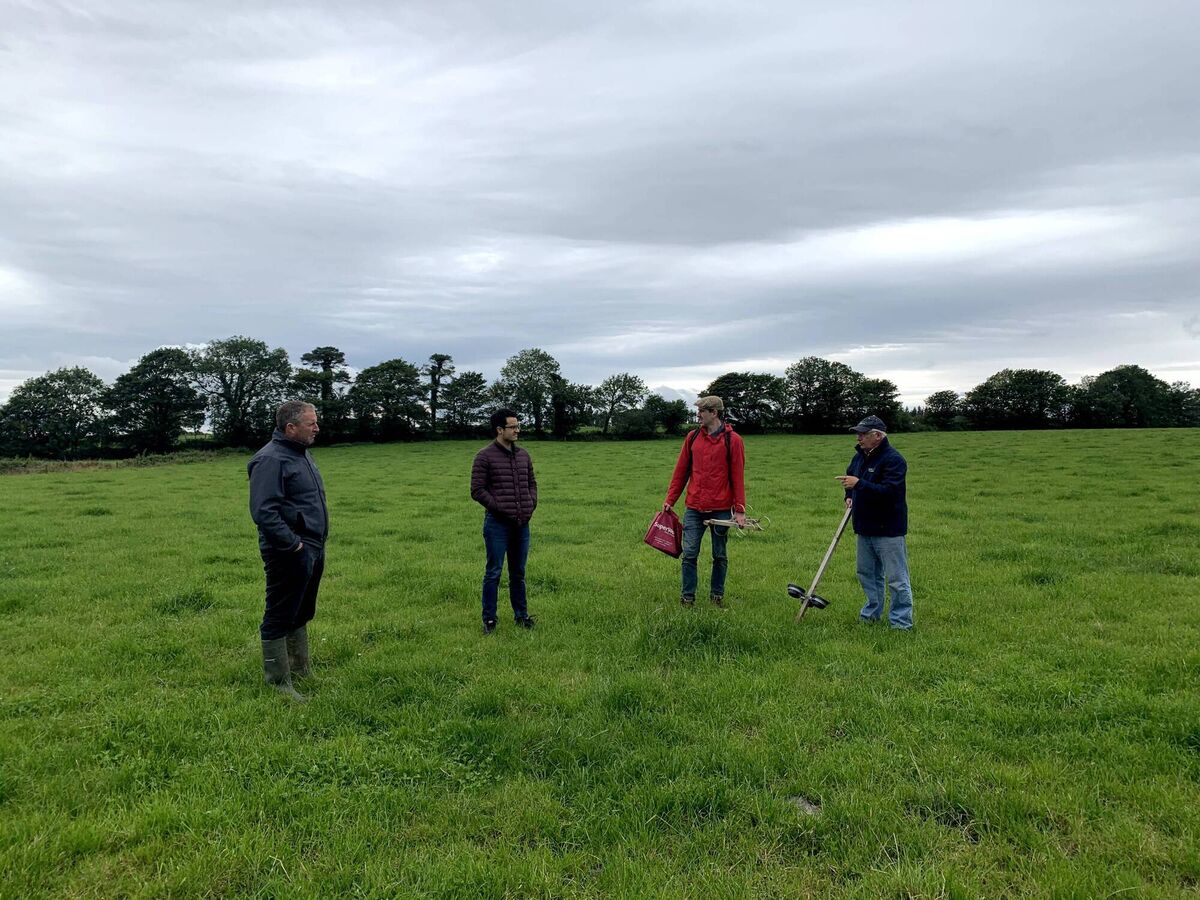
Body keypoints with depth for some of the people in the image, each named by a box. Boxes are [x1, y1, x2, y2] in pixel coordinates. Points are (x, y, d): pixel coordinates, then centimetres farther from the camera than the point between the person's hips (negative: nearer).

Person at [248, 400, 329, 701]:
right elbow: (263, 511, -25)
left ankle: (301, 671, 33)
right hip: (289, 555, -10)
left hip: (313, 551, 10)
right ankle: (278, 684, 12)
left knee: (301, 614, 20)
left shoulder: (301, 454, 13)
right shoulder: (271, 459, -17)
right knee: (279, 619, 2)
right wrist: (294, 544, -22)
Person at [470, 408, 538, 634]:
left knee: (518, 573, 15)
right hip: (497, 524, -5)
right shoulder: (484, 457, -8)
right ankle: (489, 619, 13)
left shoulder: (523, 455, 10)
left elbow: (532, 483, 19)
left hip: (522, 523, 5)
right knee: (494, 573, 1)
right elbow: (477, 490, -10)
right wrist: (500, 508, -14)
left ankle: (521, 615, 26)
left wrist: (532, 505, 4)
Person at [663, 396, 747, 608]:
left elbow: (738, 476, -4)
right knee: (689, 554, 1)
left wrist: (739, 509, -8)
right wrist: (670, 500, 7)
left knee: (720, 556, 10)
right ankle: (687, 597, 12)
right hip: (694, 508, 2)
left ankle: (717, 595, 25)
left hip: (721, 509, -2)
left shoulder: (732, 440, -4)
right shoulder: (692, 437, 6)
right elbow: (680, 471, 10)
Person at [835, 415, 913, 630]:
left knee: (896, 579, -1)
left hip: (888, 530, -9)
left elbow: (889, 491, -28)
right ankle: (872, 613, 35)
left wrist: (859, 484, -32)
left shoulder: (893, 459, -18)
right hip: (865, 527, 9)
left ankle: (901, 623, 9)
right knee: (867, 574, 20)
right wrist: (849, 496, 8)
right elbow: (851, 477, 27)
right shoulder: (860, 456, 9)